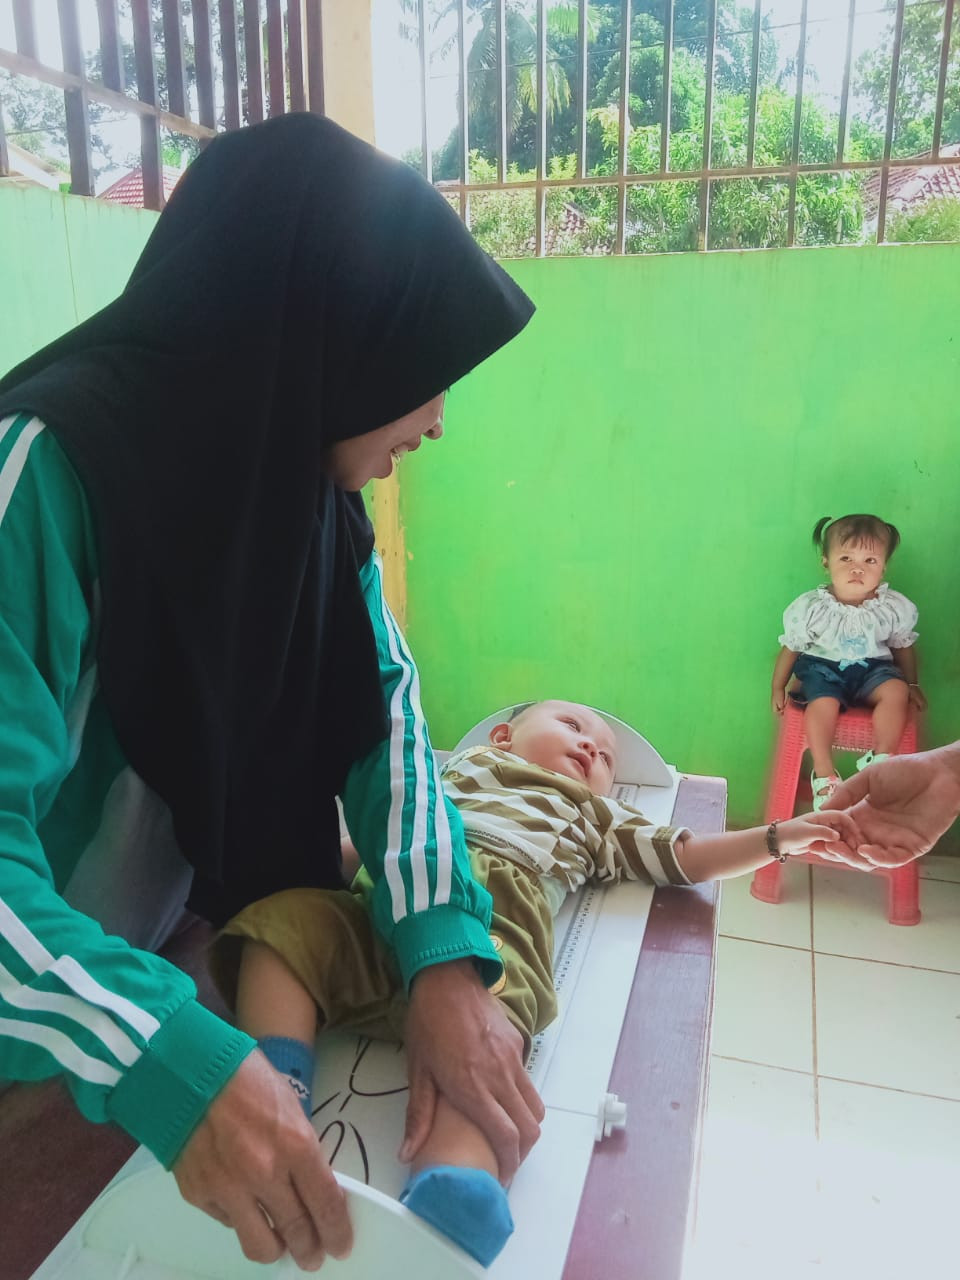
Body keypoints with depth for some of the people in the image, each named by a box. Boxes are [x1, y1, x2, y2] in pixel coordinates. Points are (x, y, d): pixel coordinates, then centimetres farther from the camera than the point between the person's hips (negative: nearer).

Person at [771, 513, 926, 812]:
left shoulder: (894, 608, -6)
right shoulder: (810, 607, -12)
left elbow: (904, 647, 11)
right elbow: (790, 647, 1)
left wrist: (912, 684, 17)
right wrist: (778, 688, 6)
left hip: (872, 669, 2)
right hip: (823, 667, -2)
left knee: (896, 691, -27)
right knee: (824, 703, -30)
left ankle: (879, 760, -17)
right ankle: (824, 774, -17)